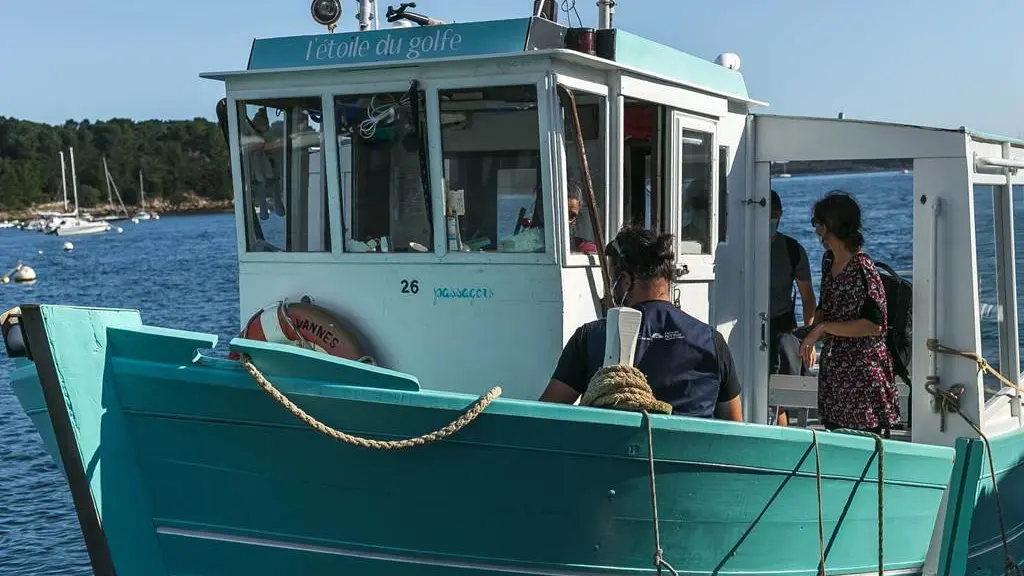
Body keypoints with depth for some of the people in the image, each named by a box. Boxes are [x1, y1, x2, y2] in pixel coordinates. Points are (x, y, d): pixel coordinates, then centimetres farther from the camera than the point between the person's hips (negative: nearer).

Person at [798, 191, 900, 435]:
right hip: (833, 368, 8)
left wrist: (823, 327, -19)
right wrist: (812, 334, 0)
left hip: (864, 372, -8)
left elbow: (874, 324, -20)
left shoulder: (861, 268, -16)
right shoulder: (829, 260, 10)